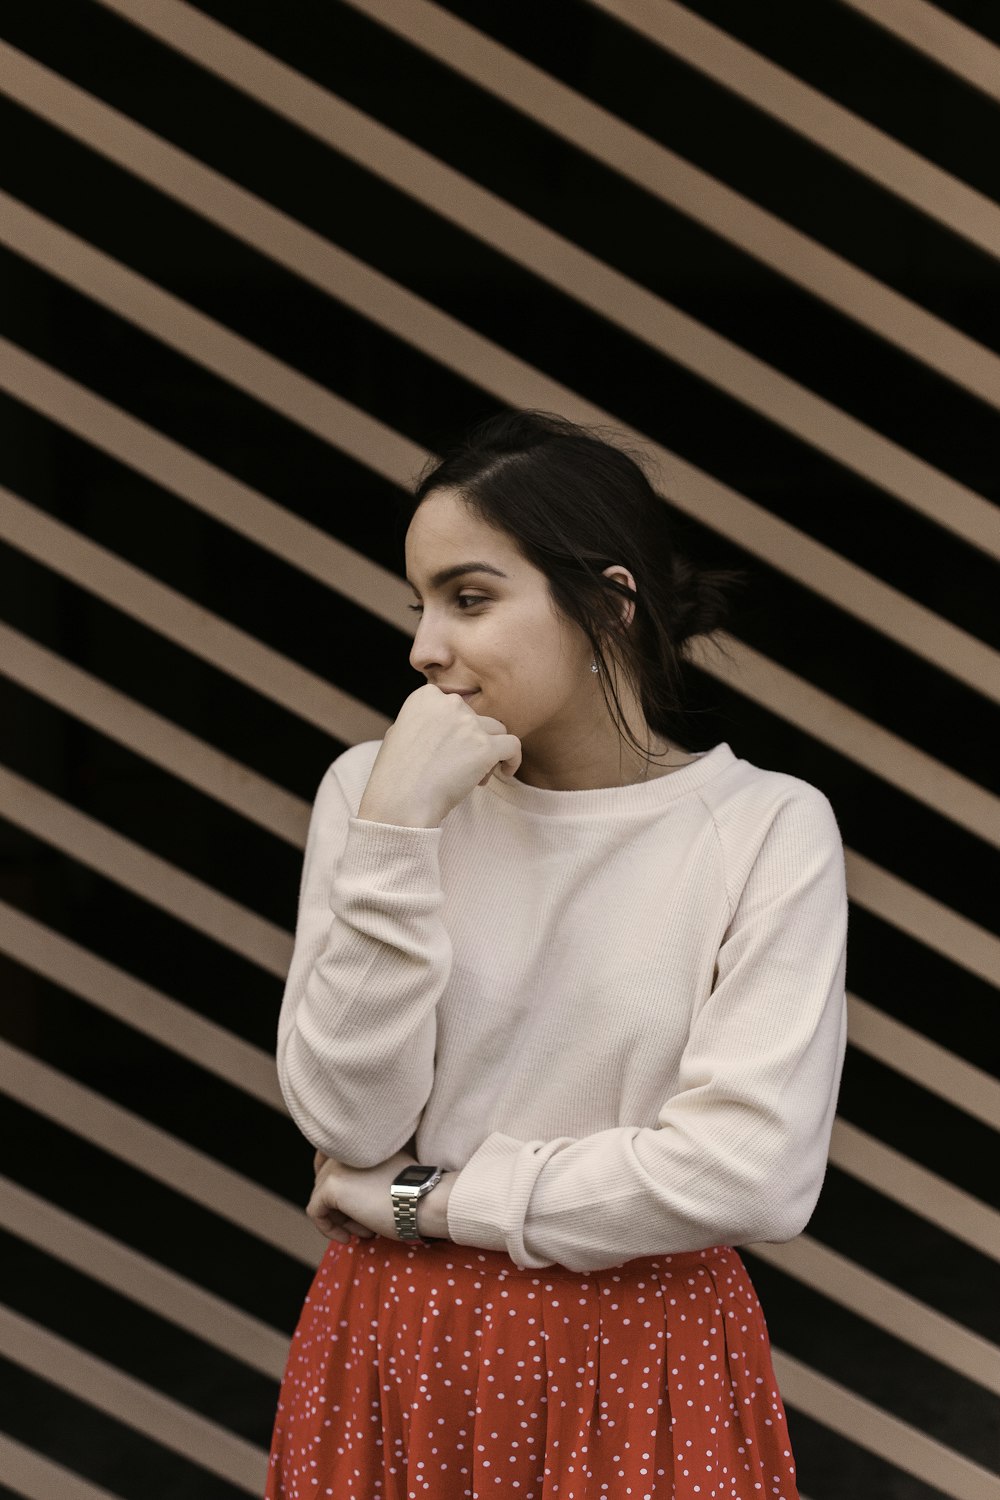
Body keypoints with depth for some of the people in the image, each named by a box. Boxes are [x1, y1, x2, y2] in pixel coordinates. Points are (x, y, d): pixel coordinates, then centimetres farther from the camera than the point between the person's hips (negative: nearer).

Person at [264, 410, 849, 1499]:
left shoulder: (768, 826, -9)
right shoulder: (371, 788, -2)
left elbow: (757, 1173, -18)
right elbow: (349, 1123, -9)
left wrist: (430, 1200, -10)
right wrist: (396, 828, -17)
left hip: (645, 1366, -2)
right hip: (399, 1359, 2)